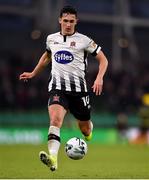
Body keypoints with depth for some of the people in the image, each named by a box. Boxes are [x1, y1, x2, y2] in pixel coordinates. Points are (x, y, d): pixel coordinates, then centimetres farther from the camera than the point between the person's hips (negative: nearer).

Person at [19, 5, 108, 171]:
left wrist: (99, 78, -13)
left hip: (78, 89, -1)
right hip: (57, 87, 1)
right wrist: (33, 73, 36)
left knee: (85, 128, 10)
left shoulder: (84, 40, 0)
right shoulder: (51, 39, 11)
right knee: (55, 119, -27)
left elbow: (103, 59, 3)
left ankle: (88, 129, 51)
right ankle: (53, 158, -42)